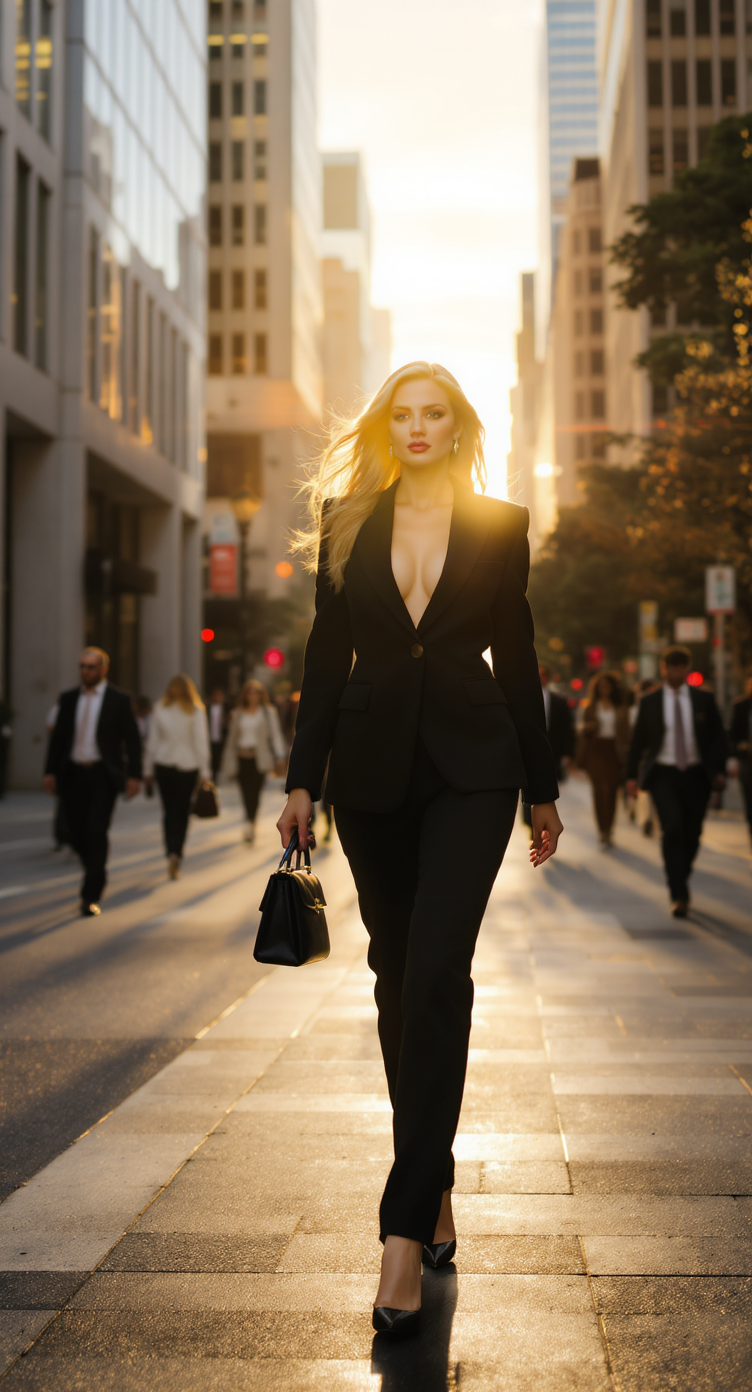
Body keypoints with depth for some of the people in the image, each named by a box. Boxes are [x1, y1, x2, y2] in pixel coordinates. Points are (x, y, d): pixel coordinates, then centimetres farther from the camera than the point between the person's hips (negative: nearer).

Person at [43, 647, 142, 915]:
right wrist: (50, 771, 2)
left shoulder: (119, 700, -1)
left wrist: (134, 775, -8)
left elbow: (132, 740, -1)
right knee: (76, 832, 7)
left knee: (96, 832, -11)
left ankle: (91, 896, -5)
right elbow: (57, 737, 11)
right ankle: (97, 873, 36)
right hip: (73, 774, 4)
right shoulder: (68, 699, 10)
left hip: (103, 775, -4)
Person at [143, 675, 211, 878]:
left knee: (169, 811, 10)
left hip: (163, 766, 1)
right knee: (182, 812, 5)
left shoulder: (159, 709, -1)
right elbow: (201, 743, -7)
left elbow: (152, 741, 2)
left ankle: (171, 853, 2)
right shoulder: (196, 711, -6)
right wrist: (204, 772, -3)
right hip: (188, 767, -1)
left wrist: (148, 770, 9)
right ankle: (176, 853, -11)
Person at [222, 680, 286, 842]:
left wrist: (280, 756, -14)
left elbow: (275, 735, -1)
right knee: (246, 794, -4)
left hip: (259, 759, -2)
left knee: (254, 792, -12)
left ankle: (250, 823, -17)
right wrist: (228, 762, 11)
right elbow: (232, 738, 14)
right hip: (242, 758, 2)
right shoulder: (237, 714, 13)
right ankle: (251, 829, -1)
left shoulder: (268, 713, 6)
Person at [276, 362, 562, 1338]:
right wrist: (303, 778, 3)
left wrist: (543, 789, 8)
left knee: (436, 971, -14)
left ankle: (407, 1222, -12)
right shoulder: (348, 523, 9)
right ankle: (435, 1183, 24)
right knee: (397, 974, 8)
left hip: (471, 764, -2)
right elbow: (327, 654, 8)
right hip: (373, 765, 3)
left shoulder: (499, 526, 6)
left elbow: (516, 659, 8)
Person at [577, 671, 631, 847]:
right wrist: (588, 728, -12)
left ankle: (608, 830, 11)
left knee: (612, 790, 0)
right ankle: (603, 831, -16)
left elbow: (625, 732, 8)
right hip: (596, 750, -1)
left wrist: (625, 754, 0)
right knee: (599, 789, -13)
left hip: (614, 751, 1)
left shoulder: (621, 709, 10)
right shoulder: (590, 708, 10)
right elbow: (584, 732, 11)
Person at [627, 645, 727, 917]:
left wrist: (718, 770, -3)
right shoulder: (649, 701, 5)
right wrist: (632, 775, 3)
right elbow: (638, 740, 7)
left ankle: (680, 883, 30)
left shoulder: (704, 699, 7)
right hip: (663, 774, -2)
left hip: (696, 775, 2)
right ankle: (679, 896, -16)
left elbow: (718, 736, 8)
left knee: (692, 834, 6)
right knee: (672, 829, -18)